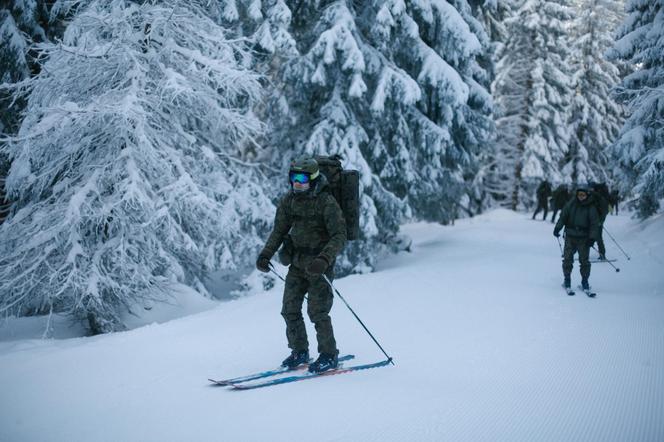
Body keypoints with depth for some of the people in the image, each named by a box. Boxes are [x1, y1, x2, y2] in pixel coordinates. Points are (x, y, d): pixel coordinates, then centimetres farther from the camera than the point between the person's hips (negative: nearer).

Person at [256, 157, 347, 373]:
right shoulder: (289, 200, 3)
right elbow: (279, 230, 12)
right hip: (298, 261, 6)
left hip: (319, 263, -6)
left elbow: (339, 236, -18)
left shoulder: (327, 202, -16)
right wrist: (265, 254, 1)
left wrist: (325, 259, -31)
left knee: (317, 311, -7)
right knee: (290, 309, 6)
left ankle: (329, 355, 8)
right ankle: (299, 351, 23)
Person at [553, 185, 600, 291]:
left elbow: (594, 224, -3)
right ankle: (567, 279, 13)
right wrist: (557, 228, -4)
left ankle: (585, 281, 12)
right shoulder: (571, 204, 2)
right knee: (567, 259, -1)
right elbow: (563, 216, 7)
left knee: (584, 260, 0)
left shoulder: (591, 207, -2)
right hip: (570, 236, 1)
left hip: (584, 238, -1)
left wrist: (592, 238, -12)